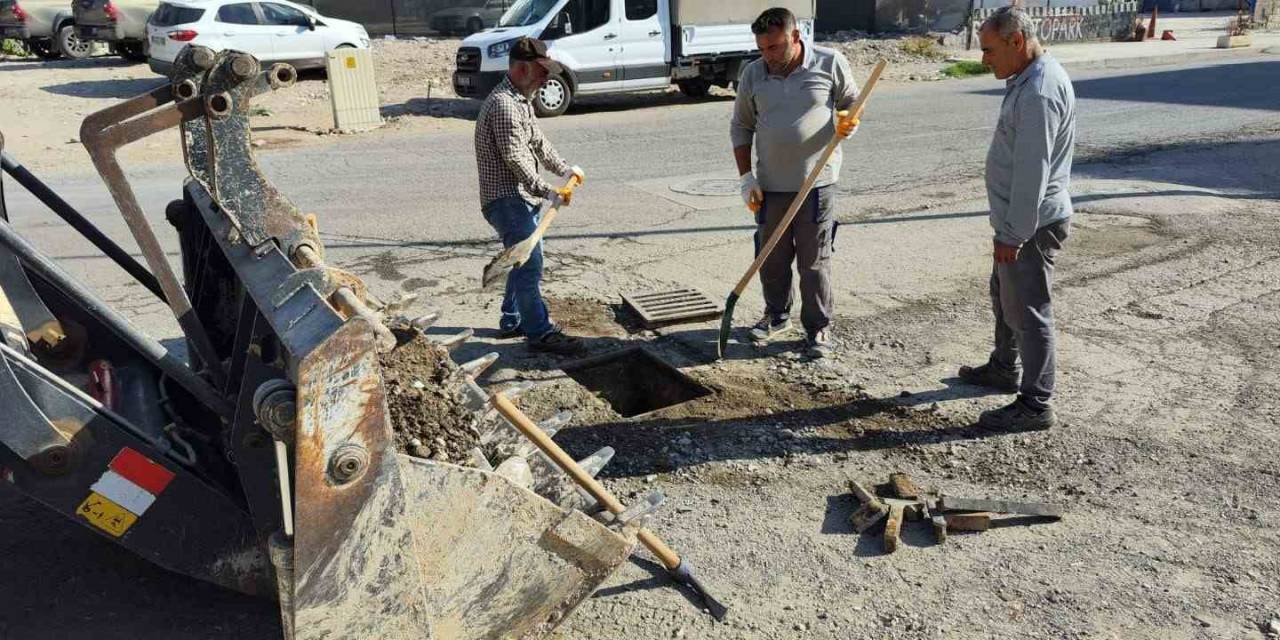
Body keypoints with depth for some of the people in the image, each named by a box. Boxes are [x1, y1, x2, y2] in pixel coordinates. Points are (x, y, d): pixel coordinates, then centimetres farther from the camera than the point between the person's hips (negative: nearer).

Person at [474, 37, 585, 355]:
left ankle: (512, 321, 30)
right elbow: (515, 158, -25)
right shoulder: (503, 104, -18)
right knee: (529, 264, -11)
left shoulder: (521, 99, 15)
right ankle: (541, 332, -6)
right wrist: (548, 191, -27)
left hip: (521, 198, 11)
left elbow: (538, 142, 25)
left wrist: (565, 168, 24)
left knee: (526, 261, 18)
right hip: (507, 199, -11)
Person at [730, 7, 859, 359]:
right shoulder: (752, 74, 2)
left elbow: (853, 101, 9)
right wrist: (746, 178, 2)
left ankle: (819, 328, 17)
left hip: (817, 183, -3)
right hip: (770, 186, 3)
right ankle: (777, 316, 34)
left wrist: (849, 122, -15)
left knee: (815, 261, 3)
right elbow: (741, 127, 9)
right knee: (771, 258, 13)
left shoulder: (830, 63, -4)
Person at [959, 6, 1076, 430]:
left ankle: (1036, 406, 7)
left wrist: (1013, 234, -23)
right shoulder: (1028, 78, 11)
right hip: (1017, 220, 11)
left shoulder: (1039, 93, -23)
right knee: (1004, 295, 24)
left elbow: (1032, 172, -26)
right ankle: (1004, 368, 42)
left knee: (1028, 311, -3)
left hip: (1031, 225, -11)